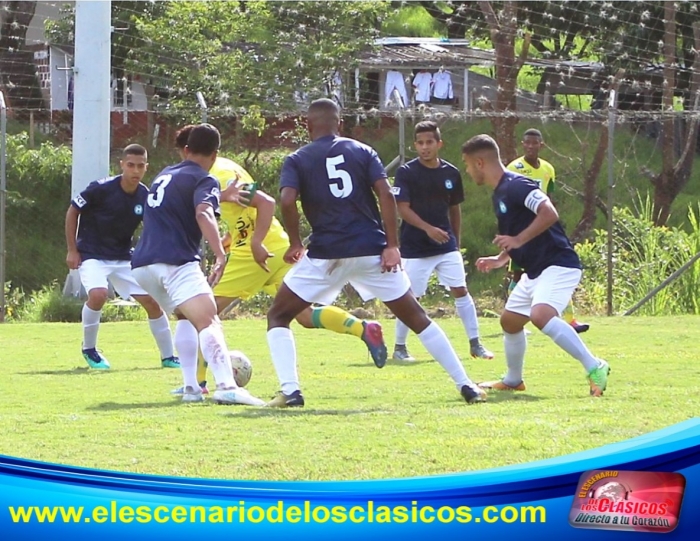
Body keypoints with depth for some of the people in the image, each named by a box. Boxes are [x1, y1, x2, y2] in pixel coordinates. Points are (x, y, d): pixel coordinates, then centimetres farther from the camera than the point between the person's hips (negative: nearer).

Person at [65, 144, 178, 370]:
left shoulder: (145, 197, -6)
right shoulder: (101, 189, -19)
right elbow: (72, 211, -6)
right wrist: (72, 250, -7)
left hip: (123, 258, 5)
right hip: (93, 255, -5)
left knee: (151, 300, -1)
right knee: (98, 294, -30)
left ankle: (168, 357, 16)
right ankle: (89, 350, -6)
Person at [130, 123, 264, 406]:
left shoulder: (164, 175, 25)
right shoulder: (204, 181, 2)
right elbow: (203, 214, -19)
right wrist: (220, 255, -29)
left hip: (142, 264, 8)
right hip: (176, 262, -8)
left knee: (187, 317, 27)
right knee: (209, 321, -21)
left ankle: (191, 387, 16)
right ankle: (226, 386, -42)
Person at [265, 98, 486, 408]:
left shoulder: (297, 161, 5)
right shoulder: (362, 151, 11)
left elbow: (287, 201, -12)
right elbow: (385, 194, -3)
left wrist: (295, 243, 1)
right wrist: (392, 245, -3)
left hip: (326, 253, -2)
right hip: (372, 250, 2)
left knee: (278, 316, 13)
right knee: (416, 318, 13)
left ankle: (290, 392, -5)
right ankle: (466, 386, 9)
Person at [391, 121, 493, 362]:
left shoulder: (451, 173, 4)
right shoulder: (406, 172, -8)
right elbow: (402, 208, -14)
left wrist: (456, 241, 18)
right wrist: (428, 229, -26)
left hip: (446, 245, 3)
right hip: (415, 248, -3)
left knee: (461, 290, -2)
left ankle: (475, 344, 4)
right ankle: (399, 348, 15)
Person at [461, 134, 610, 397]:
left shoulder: (516, 186, -17)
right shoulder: (500, 193, 16)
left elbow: (549, 214, -29)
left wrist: (518, 240, -29)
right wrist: (500, 259, 17)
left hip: (558, 265, -11)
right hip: (534, 270, 11)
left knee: (540, 314, -31)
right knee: (510, 320, 19)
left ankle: (594, 368, -28)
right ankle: (513, 380, 37)